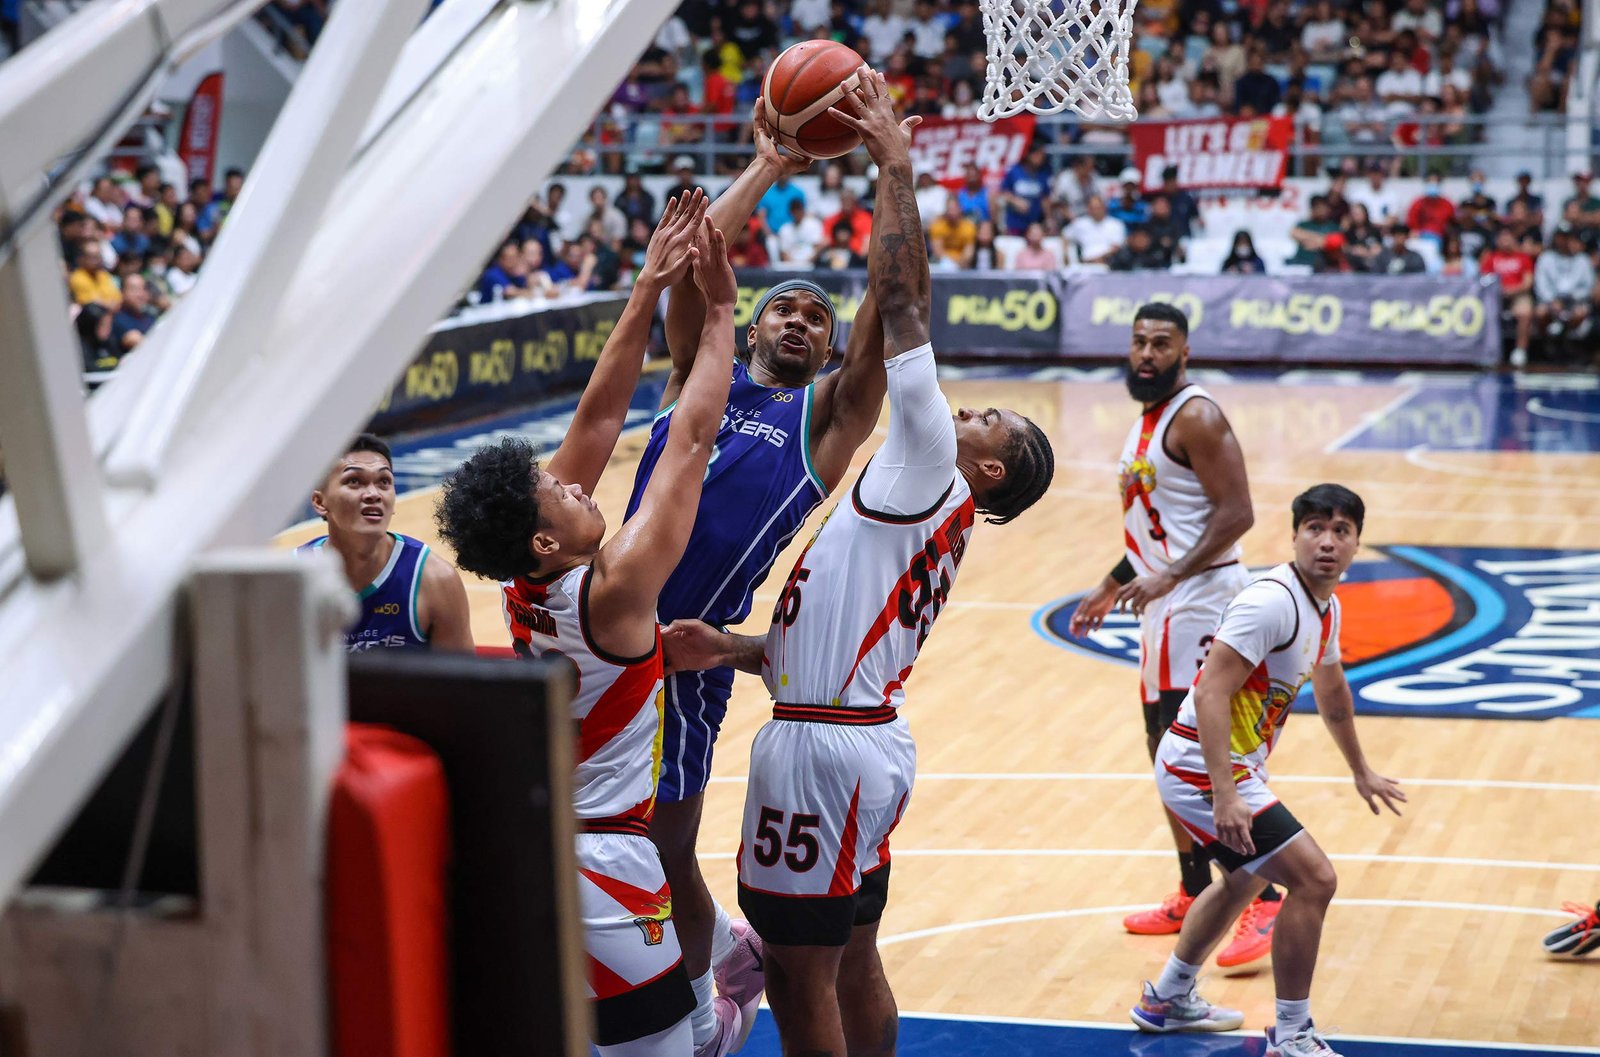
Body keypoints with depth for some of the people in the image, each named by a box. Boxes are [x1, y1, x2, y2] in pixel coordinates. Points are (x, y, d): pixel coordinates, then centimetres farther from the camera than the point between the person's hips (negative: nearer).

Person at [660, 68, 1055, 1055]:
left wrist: (896, 168, -11)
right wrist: (729, 650, 5)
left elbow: (904, 302, -13)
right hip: (865, 736, 10)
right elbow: (821, 639, 19)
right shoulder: (933, 518, 19)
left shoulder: (931, 472, -8)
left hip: (826, 748, -10)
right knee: (854, 965, 18)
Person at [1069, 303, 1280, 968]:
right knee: (1165, 749, 14)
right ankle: (1194, 894, 25)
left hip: (1201, 599, -10)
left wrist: (1172, 575, -28)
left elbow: (1237, 512, -21)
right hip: (1164, 607, 10)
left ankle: (1261, 903, -8)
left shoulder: (1196, 416, -14)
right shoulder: (1146, 419, 16)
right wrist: (1112, 586, 27)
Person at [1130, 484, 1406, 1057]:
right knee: (1313, 879, -15)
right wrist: (1225, 797, -35)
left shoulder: (1326, 608, 8)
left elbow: (1332, 693, 27)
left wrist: (1361, 772, 39)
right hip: (1203, 768, -11)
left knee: (1246, 879, 31)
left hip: (1234, 767, 11)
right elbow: (1210, 694, -29)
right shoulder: (1271, 601, -23)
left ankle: (1168, 999, 48)